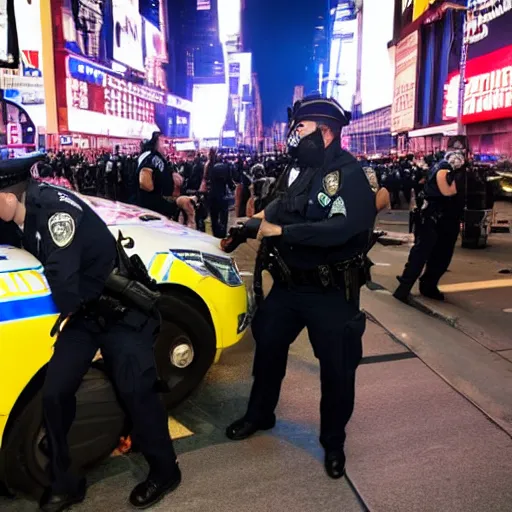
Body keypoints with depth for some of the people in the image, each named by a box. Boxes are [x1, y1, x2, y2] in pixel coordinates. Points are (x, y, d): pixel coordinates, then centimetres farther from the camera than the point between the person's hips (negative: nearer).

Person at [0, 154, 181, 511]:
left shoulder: (54, 208, -26)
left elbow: (64, 282, -26)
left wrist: (68, 310, -8)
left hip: (122, 310, -7)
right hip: (83, 313, 7)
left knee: (135, 390, -5)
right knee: (55, 393, -1)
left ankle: (165, 471, 17)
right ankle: (65, 483, 18)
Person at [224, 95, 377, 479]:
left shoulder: (350, 175, -18)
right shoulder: (297, 169, 4)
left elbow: (341, 229, -33)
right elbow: (279, 210, 16)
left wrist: (280, 231, -28)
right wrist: (261, 220, -5)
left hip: (331, 293, -6)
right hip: (287, 285, 7)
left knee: (337, 369, 8)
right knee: (268, 349, 19)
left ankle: (334, 442, 32)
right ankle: (259, 415, 43)